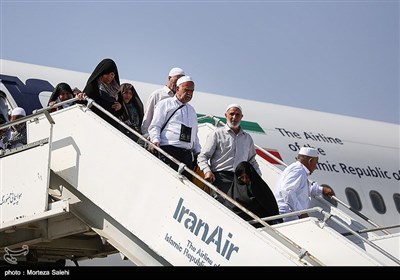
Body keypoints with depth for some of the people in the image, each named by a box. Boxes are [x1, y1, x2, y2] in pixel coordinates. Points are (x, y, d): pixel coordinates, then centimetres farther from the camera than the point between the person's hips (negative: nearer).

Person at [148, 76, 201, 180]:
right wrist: (155, 140, -17)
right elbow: (154, 126, 2)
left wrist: (198, 152, 20)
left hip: (187, 154, 6)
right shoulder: (165, 104, 10)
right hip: (168, 150, -6)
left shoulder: (192, 110, 29)